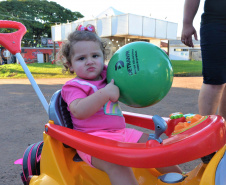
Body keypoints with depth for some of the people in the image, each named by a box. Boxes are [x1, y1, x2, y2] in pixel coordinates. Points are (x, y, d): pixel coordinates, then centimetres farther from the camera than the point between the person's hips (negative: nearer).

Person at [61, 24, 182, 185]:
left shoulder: (107, 77, 18)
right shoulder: (73, 86, -3)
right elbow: (79, 111, -23)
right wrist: (105, 93, -23)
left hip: (120, 132, 8)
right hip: (93, 137, -7)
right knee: (116, 163, -36)